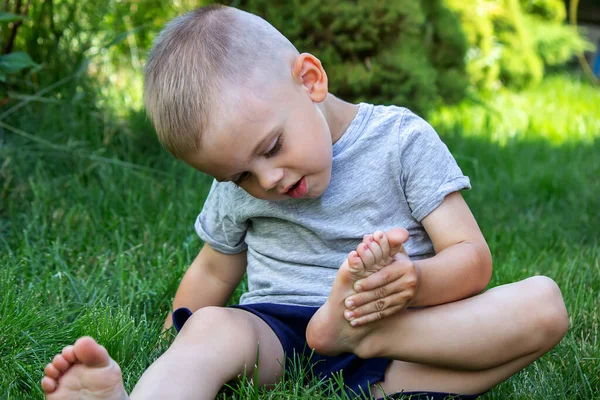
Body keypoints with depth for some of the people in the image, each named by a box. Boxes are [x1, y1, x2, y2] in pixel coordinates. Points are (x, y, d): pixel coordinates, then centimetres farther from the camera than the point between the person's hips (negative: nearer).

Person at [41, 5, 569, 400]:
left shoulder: (401, 139, -4)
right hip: (277, 330, 2)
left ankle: (362, 336, -33)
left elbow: (474, 259, -8)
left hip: (405, 327, -1)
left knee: (543, 303, -24)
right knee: (213, 328, -32)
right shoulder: (237, 186, 8)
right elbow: (213, 271, 20)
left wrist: (416, 283, -30)